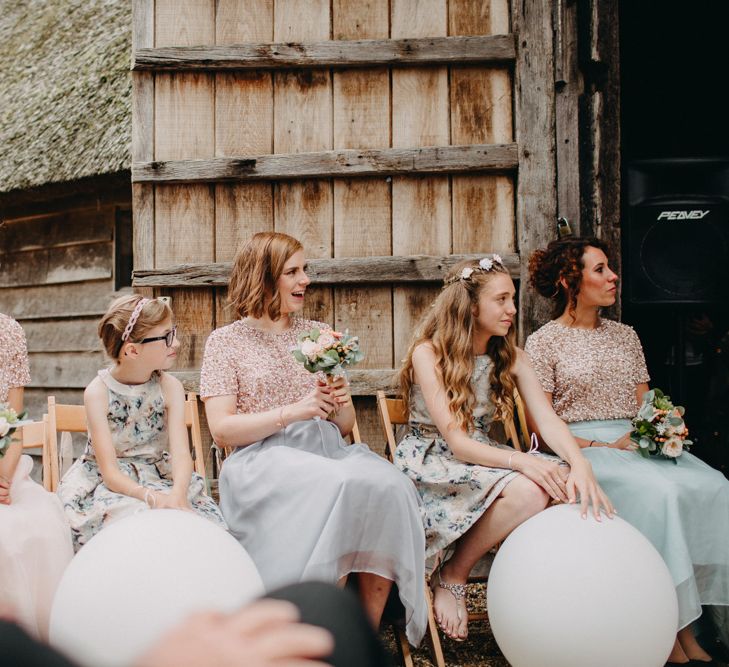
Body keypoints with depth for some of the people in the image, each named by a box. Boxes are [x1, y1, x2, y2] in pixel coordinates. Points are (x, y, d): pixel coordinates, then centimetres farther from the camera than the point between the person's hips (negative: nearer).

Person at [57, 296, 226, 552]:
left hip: (161, 480, 3)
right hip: (106, 485, -3)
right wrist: (153, 498, -38)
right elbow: (110, 472, -19)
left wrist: (178, 495, -40)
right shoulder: (98, 392, -14)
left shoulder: (170, 387, -5)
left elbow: (181, 454, -17)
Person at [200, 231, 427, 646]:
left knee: (389, 484, -30)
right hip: (263, 460, -4)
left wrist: (341, 407, -2)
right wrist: (292, 411, -13)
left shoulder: (320, 335, 20)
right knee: (340, 485, -36)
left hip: (328, 451, 4)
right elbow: (222, 430, -3)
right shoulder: (226, 341, 8)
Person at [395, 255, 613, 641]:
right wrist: (520, 461, -37)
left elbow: (547, 419, -9)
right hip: (431, 463, -6)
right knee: (527, 490, -32)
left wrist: (580, 464, -30)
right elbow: (455, 441, -21)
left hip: (481, 458, 6)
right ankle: (451, 577, -11)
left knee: (561, 484, -23)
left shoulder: (509, 356, 4)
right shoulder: (428, 353, -14)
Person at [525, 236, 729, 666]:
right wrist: (602, 447, -15)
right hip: (578, 450, -5)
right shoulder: (544, 342, 2)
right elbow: (541, 428, -4)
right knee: (657, 491, -34)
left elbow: (645, 406, 17)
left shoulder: (626, 336, 20)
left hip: (633, 446, 5)